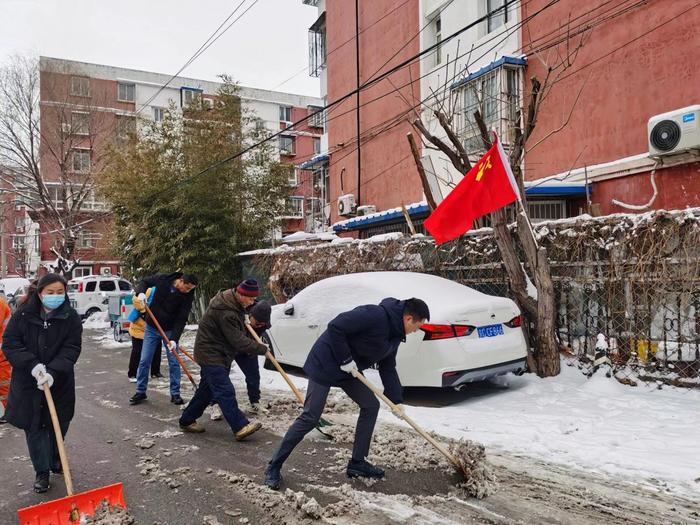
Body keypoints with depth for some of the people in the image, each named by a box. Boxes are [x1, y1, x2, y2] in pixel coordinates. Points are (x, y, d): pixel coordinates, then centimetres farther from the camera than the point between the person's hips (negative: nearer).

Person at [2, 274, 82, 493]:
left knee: (58, 425, 12)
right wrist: (32, 365, -22)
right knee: (34, 427, 5)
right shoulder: (23, 315, -8)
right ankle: (42, 472, 18)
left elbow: (71, 349, -13)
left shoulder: (71, 317, -9)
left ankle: (55, 461, 36)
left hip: (59, 383, 0)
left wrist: (53, 372, -27)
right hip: (28, 383, 0)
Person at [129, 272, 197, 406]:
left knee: (174, 363, 0)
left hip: (170, 331, -1)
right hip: (151, 328, 1)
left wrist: (174, 339, -27)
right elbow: (144, 282, 1)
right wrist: (140, 293, -21)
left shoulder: (188, 296, -18)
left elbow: (181, 319, -19)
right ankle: (140, 392, 19)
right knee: (144, 361, 4)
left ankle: (175, 394, 13)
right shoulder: (162, 279, -16)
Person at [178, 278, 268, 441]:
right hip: (210, 355, -11)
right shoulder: (225, 312, -28)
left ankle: (187, 421, 27)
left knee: (206, 390, 16)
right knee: (225, 391, -12)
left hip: (215, 354, 11)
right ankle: (240, 427, -13)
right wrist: (262, 349, -20)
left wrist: (244, 323, 4)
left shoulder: (233, 303, 4)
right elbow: (238, 341, -27)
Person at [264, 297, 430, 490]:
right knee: (310, 417, -7)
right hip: (325, 363, -9)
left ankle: (357, 463, 19)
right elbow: (335, 327, -30)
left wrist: (396, 400, 7)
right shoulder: (374, 315, -26)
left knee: (371, 406, 7)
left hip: (350, 370, 9)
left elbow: (387, 368, 12)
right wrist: (345, 359, -24)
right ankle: (274, 467, 7)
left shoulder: (394, 334, 5)